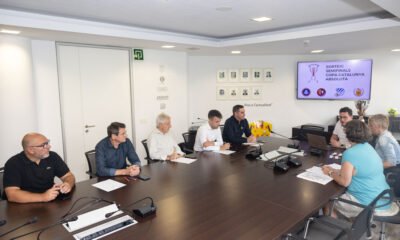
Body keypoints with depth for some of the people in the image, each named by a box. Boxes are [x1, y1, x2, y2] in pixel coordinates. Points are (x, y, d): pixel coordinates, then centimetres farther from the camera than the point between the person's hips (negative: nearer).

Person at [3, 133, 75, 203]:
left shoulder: (52, 157, -2)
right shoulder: (13, 164, -13)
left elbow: (68, 176, 4)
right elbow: (12, 195, -23)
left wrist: (68, 185, -19)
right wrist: (43, 197, -32)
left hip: (51, 203, 3)